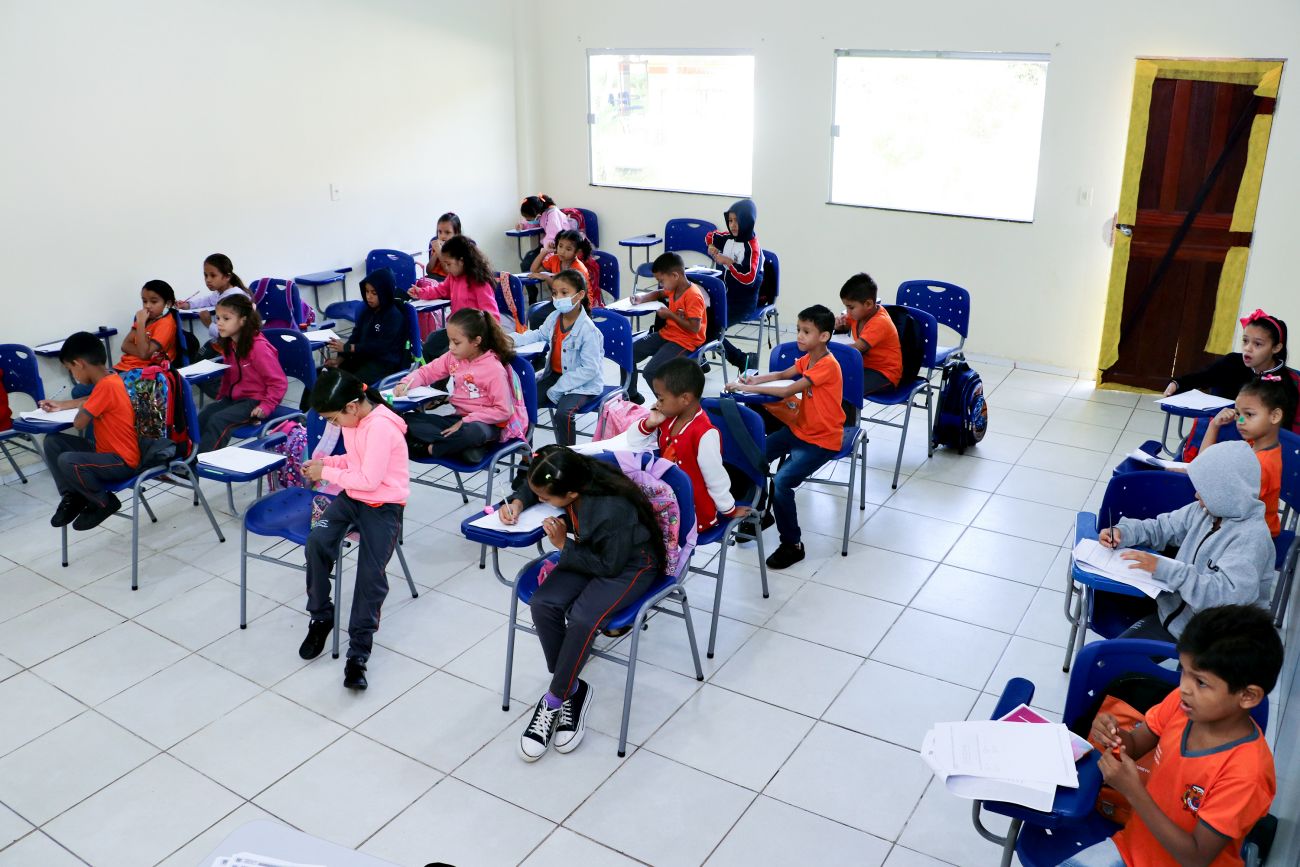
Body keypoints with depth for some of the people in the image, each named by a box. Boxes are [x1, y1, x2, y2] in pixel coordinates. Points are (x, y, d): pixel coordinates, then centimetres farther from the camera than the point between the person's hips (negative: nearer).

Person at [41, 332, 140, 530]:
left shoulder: (106, 385, -23)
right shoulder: (110, 380, 7)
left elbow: (79, 423, -22)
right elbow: (91, 402, 32)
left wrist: (82, 408, -2)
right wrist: (61, 405, 33)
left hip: (122, 462, -10)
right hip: (106, 450, 10)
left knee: (67, 462, -28)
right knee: (52, 442, 8)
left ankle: (104, 502, -4)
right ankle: (72, 496, 14)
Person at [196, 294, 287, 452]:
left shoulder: (258, 346, -20)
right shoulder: (229, 345, 7)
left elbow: (279, 383, -19)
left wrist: (266, 406, -22)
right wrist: (221, 397, 12)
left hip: (254, 401, -8)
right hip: (233, 398, 8)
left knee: (218, 420, -24)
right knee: (202, 416, -11)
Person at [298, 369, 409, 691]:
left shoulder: (380, 426, -23)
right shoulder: (354, 418, 3)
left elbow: (369, 480, -23)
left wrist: (327, 473, -12)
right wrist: (327, 462, 3)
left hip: (383, 506, -7)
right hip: (352, 496, 7)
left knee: (371, 575, -17)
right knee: (317, 540, -20)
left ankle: (358, 652, -4)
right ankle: (321, 617, -1)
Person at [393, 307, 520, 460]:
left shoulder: (494, 369, -15)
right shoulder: (452, 357, 3)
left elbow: (503, 411, -17)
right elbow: (426, 372, 14)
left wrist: (466, 421, -21)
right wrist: (405, 384, -7)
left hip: (484, 424, -7)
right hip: (460, 418, 7)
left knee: (473, 432, -43)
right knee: (407, 420, -9)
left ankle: (428, 448, -20)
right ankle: (461, 444, -25)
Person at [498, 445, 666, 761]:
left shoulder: (613, 511, -37)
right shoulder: (565, 480, -17)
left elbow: (610, 566, -24)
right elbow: (531, 487, 7)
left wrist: (564, 545, -20)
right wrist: (517, 502, -13)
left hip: (628, 565, -7)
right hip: (589, 554, 7)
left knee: (582, 618, -31)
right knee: (543, 604, -19)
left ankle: (553, 701, -8)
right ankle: (571, 689, -3)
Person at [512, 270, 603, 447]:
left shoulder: (588, 329, -23)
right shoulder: (554, 317, -2)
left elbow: (589, 369, -24)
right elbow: (539, 334, 19)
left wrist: (558, 389, -23)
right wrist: (513, 339, 0)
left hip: (582, 384, -7)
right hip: (555, 375, 7)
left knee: (563, 414, -30)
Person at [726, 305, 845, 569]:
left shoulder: (827, 366, -24)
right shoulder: (808, 358, 5)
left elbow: (787, 391, -29)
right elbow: (782, 375, 15)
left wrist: (747, 387, -25)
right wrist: (755, 380, -6)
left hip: (822, 440, -9)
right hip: (798, 429, 9)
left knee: (781, 483, -26)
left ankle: (793, 544, -7)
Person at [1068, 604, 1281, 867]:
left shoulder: (1245, 771, -30)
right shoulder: (1180, 703, -15)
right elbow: (1135, 745, 2)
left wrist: (1133, 791, -33)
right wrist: (1112, 735, -21)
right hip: (1136, 844, 5)